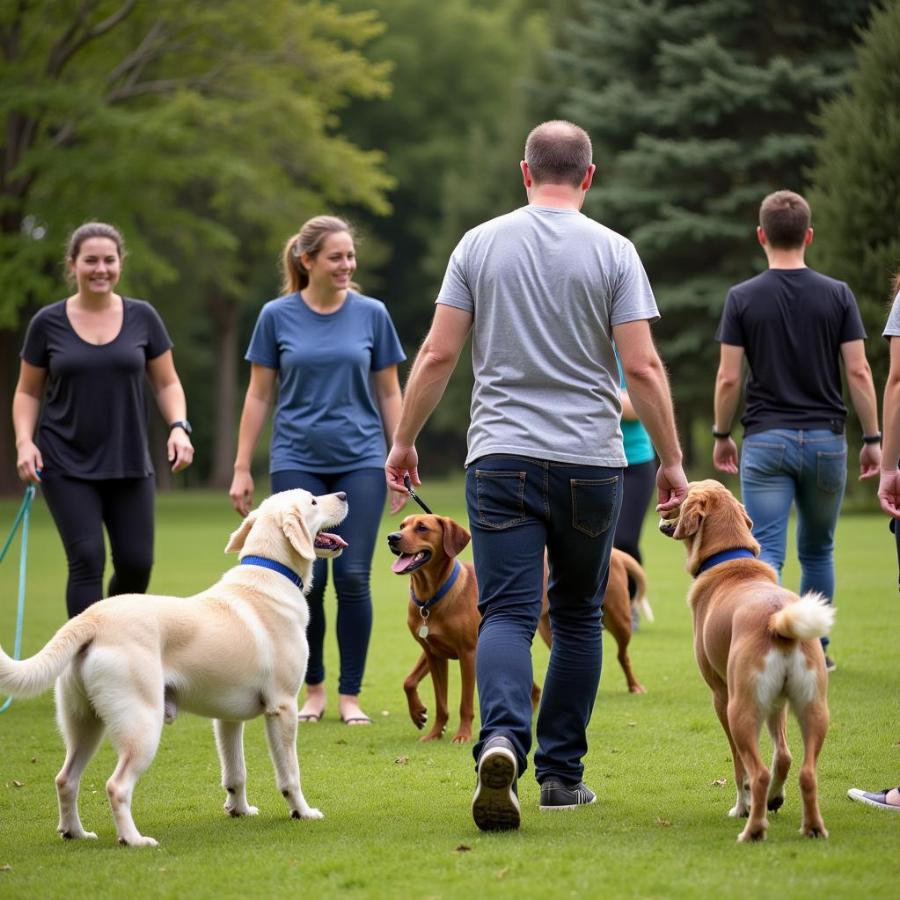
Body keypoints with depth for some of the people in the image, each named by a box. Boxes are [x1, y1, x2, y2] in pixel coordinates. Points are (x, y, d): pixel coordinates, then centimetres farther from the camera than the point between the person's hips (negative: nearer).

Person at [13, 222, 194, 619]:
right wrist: (24, 440, -9)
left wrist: (178, 426, -10)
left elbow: (166, 383, 8)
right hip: (66, 466, -2)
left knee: (136, 563, 3)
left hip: (129, 464, 2)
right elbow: (28, 392, 7)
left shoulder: (142, 318, 2)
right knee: (87, 560, -11)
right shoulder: (48, 323, -1)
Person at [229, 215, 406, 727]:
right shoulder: (277, 316, 1)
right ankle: (314, 689, 16)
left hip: (361, 461, 0)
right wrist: (242, 469, 3)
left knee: (353, 578, -4)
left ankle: (351, 695, 6)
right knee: (307, 580, -1)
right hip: (298, 462, 0)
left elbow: (389, 393, 7)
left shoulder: (372, 314, 2)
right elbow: (259, 396, 5)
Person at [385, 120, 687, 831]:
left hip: (501, 458, 0)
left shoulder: (480, 244, 4)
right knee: (577, 618, 14)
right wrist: (671, 460, 4)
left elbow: (438, 355, 2)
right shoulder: (613, 251, 0)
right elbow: (643, 368, -5)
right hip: (591, 462, 0)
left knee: (507, 613, -5)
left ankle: (502, 740, -31)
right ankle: (562, 772, 17)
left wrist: (404, 441, 12)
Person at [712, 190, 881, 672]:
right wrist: (872, 438, 4)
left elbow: (728, 378, -4)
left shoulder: (742, 298, -3)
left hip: (766, 439, -2)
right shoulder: (837, 295, -1)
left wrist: (721, 435, 10)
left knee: (766, 553, -5)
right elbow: (859, 371, -3)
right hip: (825, 439, 2)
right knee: (817, 551, 18)